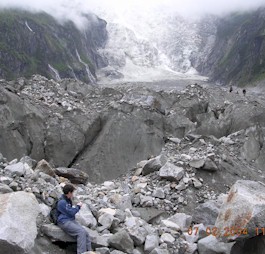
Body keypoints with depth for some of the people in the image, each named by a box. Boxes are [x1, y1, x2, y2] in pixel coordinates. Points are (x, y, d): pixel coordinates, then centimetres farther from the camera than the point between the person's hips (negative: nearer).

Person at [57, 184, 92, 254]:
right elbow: (71, 213, -14)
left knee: (85, 233, -11)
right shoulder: (62, 202, -15)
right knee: (81, 232, -26)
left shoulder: (68, 200, 16)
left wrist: (77, 207, 15)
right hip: (64, 222, -9)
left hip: (71, 220, 9)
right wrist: (78, 206, -1)